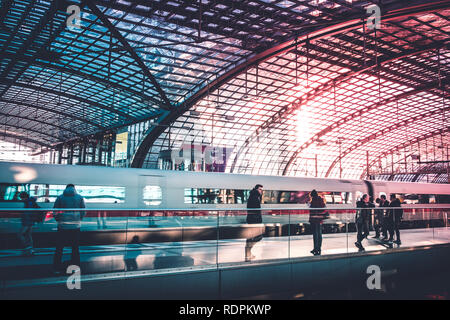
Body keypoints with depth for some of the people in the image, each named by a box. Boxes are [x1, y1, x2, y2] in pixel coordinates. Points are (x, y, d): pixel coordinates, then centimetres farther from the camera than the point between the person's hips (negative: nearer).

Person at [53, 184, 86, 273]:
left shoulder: (60, 197, 2)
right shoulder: (80, 198, 3)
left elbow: (55, 211, 1)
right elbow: (83, 211, 2)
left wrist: (59, 220, 13)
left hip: (62, 226, 0)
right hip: (75, 226, 0)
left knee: (59, 248, 10)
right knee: (75, 248, 9)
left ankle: (57, 268, 12)